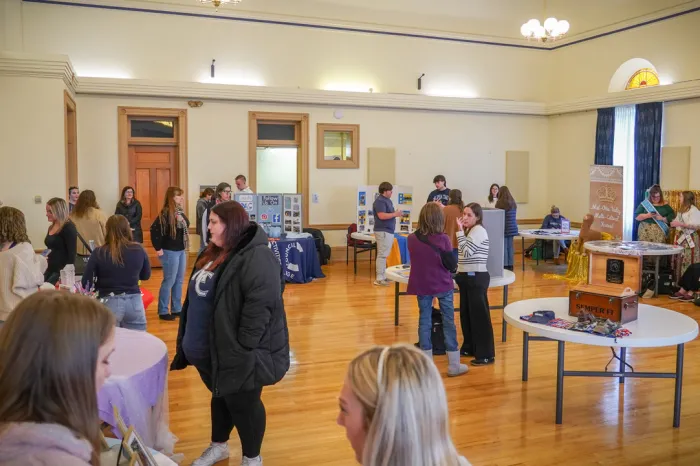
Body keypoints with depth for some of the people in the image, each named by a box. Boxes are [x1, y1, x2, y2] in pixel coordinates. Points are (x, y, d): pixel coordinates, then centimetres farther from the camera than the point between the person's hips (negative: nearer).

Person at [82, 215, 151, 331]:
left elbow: (86, 284, -3)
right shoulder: (139, 250, -3)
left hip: (109, 303, -2)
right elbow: (146, 276, 12)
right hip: (134, 302, 2)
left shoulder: (99, 253, -7)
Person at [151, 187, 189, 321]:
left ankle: (177, 309, 25)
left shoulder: (180, 212, 7)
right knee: (169, 281, -1)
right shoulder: (166, 213, -17)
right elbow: (154, 229, -24)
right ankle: (163, 311, 10)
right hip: (170, 251, -8)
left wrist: (185, 246, 13)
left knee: (179, 280, 14)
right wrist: (158, 248, -19)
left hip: (181, 250, 8)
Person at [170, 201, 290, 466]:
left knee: (243, 403, 7)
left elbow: (260, 306, -28)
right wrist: (190, 340, 17)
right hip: (210, 349, 9)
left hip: (237, 353, -8)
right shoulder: (213, 254, 10)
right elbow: (196, 297, 17)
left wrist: (243, 349, -27)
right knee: (220, 396, 24)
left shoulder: (257, 259, -22)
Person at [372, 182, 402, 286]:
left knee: (384, 255, 14)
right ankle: (379, 279, -6)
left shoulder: (387, 200, 16)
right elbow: (381, 216, -24)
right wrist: (395, 214, -16)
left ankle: (383, 276, 21)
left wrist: (395, 214, 8)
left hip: (388, 231, 10)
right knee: (382, 255, -9)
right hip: (383, 231, -10)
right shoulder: (380, 201, -15)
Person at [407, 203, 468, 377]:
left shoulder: (411, 239, -6)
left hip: (421, 286, 3)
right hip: (442, 285, -3)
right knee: (448, 322, 7)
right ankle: (454, 365, 14)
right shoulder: (443, 239, -15)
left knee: (424, 321, 12)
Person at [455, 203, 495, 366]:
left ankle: (486, 355, -2)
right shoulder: (469, 231, 16)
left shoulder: (479, 230, -14)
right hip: (467, 277, 10)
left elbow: (466, 251, -22)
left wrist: (460, 231, -19)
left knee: (479, 315, -7)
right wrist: (459, 271, 7)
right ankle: (470, 347, 27)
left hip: (477, 278, -10)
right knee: (465, 314, 15)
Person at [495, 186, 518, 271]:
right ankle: (510, 265, 15)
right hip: (512, 228, 6)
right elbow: (514, 216, 14)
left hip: (504, 228, -6)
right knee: (510, 246, 11)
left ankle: (505, 265, -1)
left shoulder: (500, 203, -13)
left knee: (504, 247, -2)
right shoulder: (513, 203, 7)